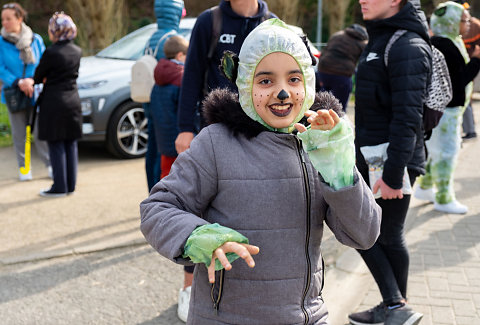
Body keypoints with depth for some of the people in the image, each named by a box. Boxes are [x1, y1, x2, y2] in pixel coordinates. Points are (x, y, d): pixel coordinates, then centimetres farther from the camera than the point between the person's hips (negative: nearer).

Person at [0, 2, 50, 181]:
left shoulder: (36, 40, 0)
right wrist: (18, 82, -22)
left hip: (35, 93, 0)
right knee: (19, 134, 7)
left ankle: (50, 165, 14)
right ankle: (24, 168, 20)